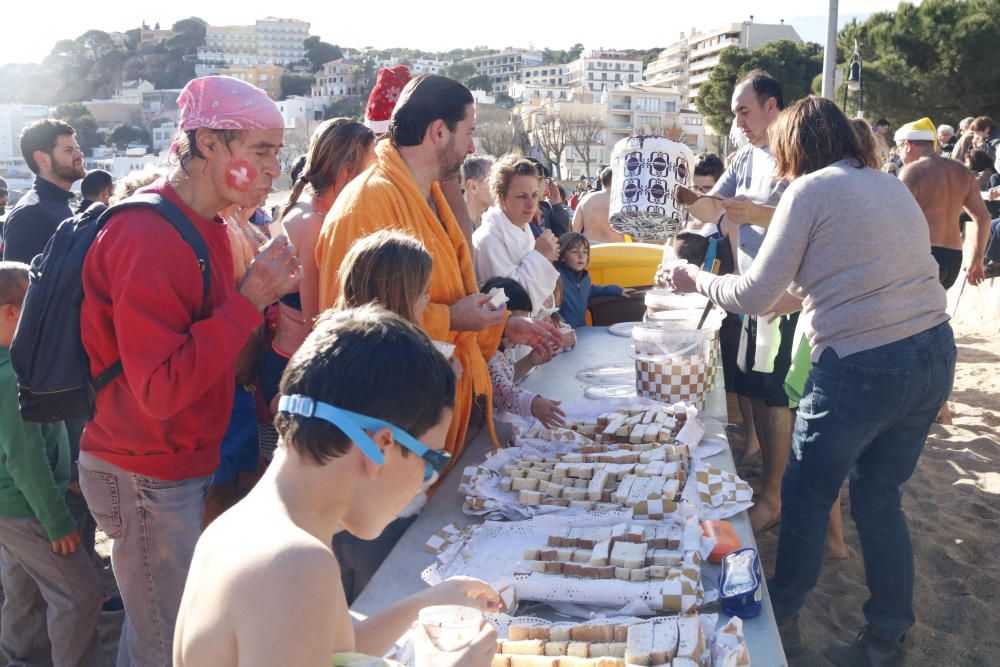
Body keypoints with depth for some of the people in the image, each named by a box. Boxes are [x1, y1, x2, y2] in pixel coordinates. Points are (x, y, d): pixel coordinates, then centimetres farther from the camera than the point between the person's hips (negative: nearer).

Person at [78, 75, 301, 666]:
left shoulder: (205, 227, 8)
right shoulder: (148, 239, -23)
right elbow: (161, 389, -28)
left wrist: (265, 295, -3)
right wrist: (248, 302, -27)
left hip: (184, 465, 9)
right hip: (146, 476, -9)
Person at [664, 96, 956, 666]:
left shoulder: (809, 191, -6)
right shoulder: (892, 186, 15)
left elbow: (754, 296, -7)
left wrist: (696, 279, 9)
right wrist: (797, 294, 30)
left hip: (862, 367, -7)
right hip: (935, 353, 7)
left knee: (806, 497, 13)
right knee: (881, 499, 19)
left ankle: (783, 620, 30)